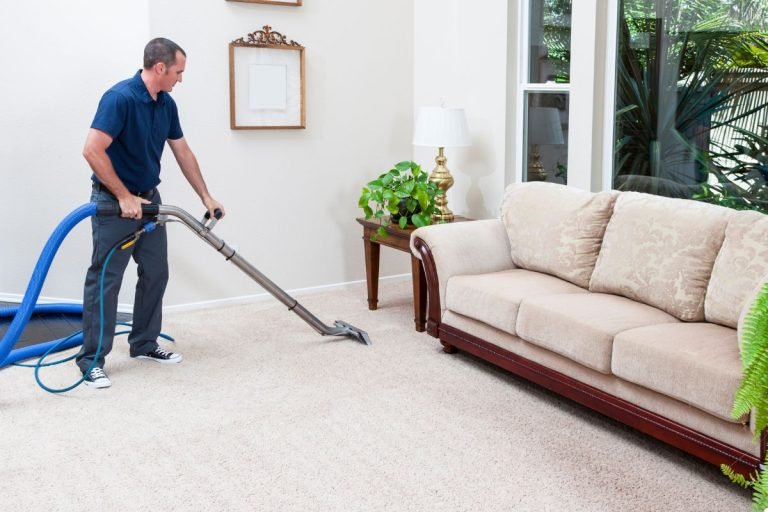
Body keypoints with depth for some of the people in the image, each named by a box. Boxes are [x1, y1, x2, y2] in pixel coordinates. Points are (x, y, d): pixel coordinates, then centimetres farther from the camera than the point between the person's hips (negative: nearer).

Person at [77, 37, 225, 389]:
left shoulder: (166, 104, 5)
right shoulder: (120, 97, -22)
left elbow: (183, 153, 13)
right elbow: (92, 151, -26)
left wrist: (206, 197, 13)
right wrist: (124, 196, -23)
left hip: (149, 199, 8)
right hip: (114, 202, -8)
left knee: (155, 274, 11)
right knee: (105, 279, -4)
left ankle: (144, 344, 24)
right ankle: (91, 359, 3)